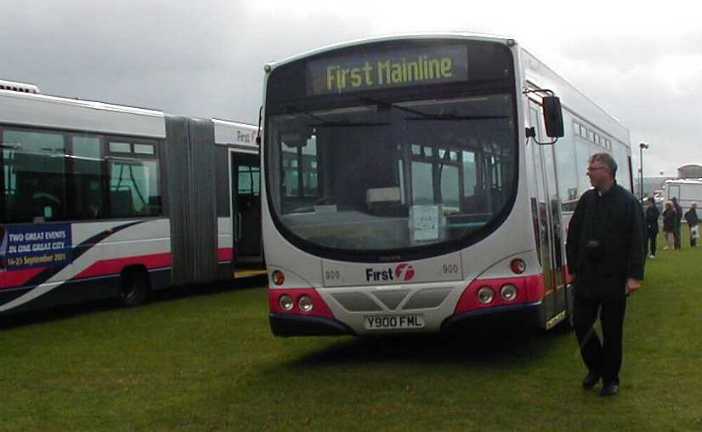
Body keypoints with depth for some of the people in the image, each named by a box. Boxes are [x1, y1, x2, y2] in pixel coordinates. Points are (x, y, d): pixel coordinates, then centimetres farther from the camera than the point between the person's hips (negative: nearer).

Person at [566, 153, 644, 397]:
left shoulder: (628, 202, -6)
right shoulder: (586, 200, 7)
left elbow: (637, 242, -10)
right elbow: (573, 236, 11)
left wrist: (635, 276, -15)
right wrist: (573, 267, 7)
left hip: (614, 278, -4)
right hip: (586, 277, 4)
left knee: (612, 330, 5)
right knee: (581, 323, 5)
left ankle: (610, 379, 19)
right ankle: (595, 367, 28)